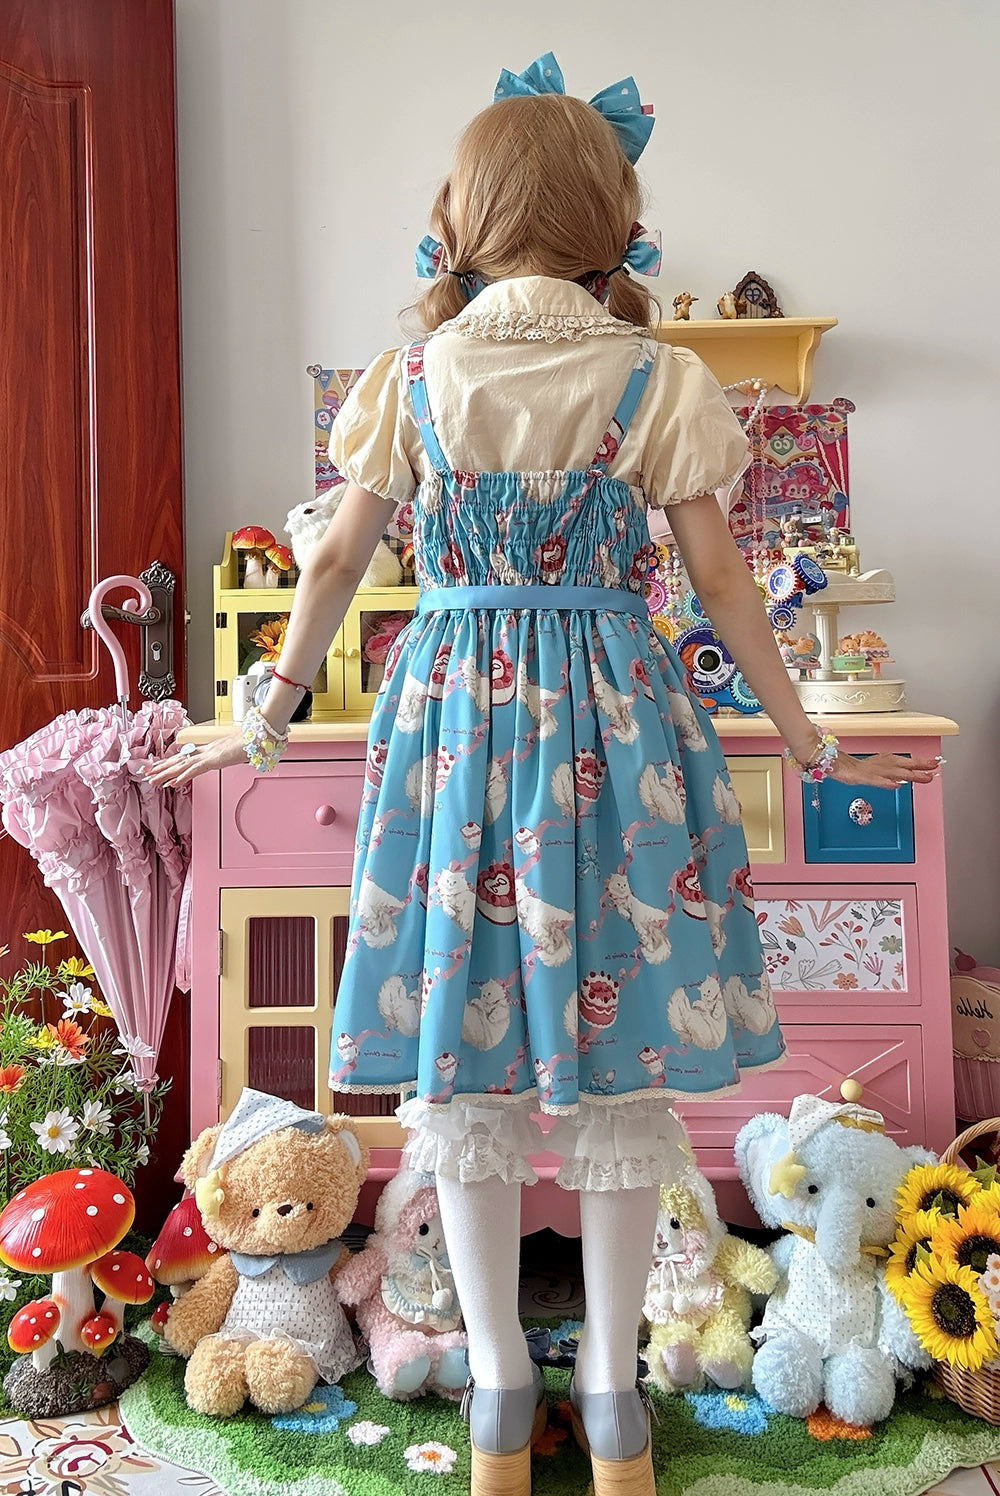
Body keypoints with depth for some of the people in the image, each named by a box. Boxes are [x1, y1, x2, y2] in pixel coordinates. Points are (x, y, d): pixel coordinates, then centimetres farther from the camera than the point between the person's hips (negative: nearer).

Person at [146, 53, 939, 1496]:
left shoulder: (413, 376, 2)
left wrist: (267, 718, 18)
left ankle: (499, 1376, 26)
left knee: (464, 1058, 12)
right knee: (621, 1071, 11)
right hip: (616, 720, 0)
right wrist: (803, 735, 12)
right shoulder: (658, 378, -2)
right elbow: (721, 578, 0)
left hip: (452, 713, 1)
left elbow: (338, 561, 6)